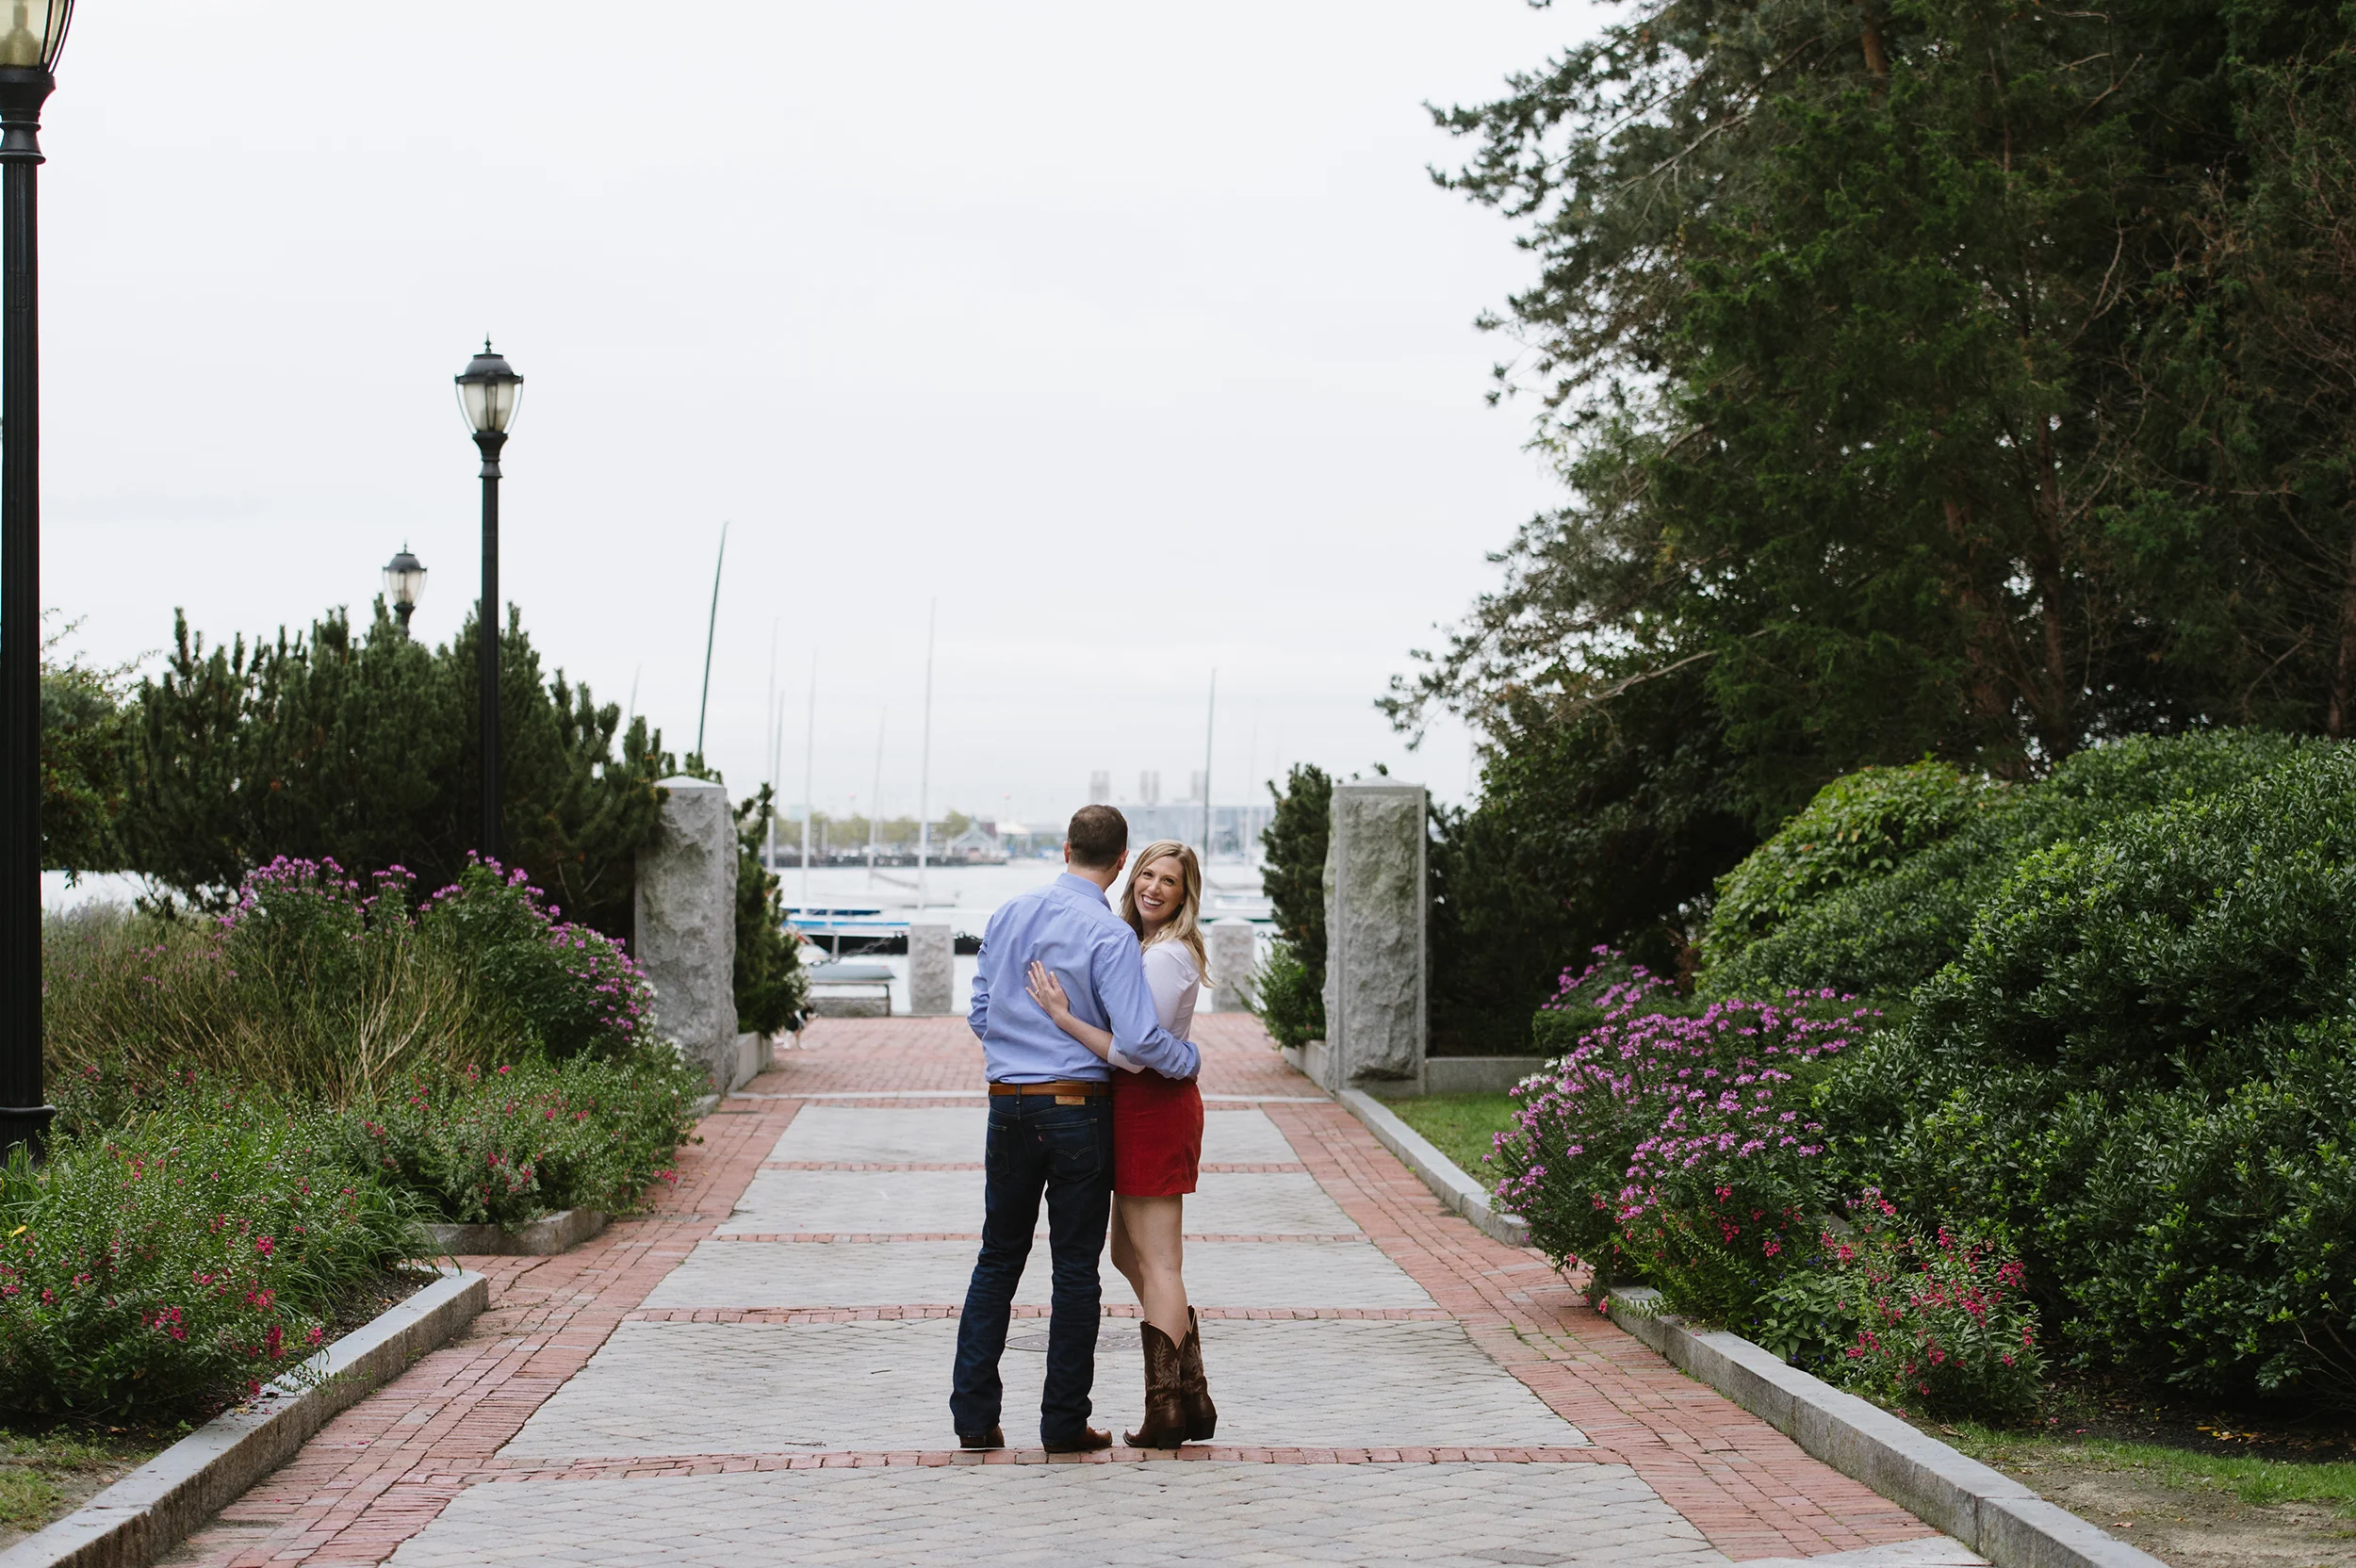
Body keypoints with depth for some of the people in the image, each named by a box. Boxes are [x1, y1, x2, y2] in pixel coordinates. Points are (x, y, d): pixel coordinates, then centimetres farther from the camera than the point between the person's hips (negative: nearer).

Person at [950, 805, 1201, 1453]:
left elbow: (980, 1013, 10)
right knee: (1076, 1267, 5)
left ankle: (974, 1415, 12)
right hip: (1079, 1111, -5)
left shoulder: (1007, 915, 3)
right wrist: (1191, 1059, 0)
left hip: (1008, 1106, 5)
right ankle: (1064, 1423, 8)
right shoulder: (1110, 937, -13)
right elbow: (1138, 1040, -19)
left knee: (998, 1259, 14)